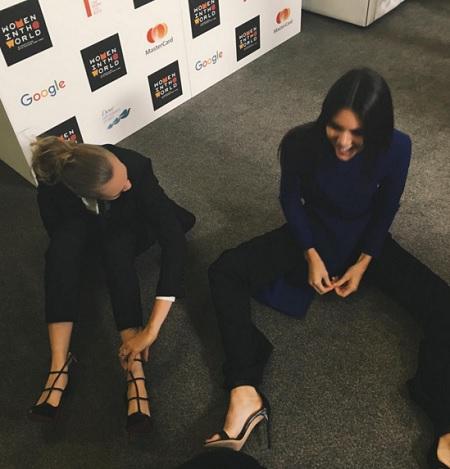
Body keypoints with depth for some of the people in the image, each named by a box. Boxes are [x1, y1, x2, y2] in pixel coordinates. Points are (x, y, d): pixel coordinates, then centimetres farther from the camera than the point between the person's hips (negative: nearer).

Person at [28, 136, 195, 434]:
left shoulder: (136, 166, -39)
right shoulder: (53, 187, -35)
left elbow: (174, 241, -43)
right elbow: (60, 240, -18)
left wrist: (152, 328, -49)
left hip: (130, 230, 0)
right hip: (81, 232, 1)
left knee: (116, 247, -35)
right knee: (65, 240, -34)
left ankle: (135, 369, -37)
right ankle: (59, 363, -32)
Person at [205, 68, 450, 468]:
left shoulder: (396, 147, -23)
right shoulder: (302, 143, -25)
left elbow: (386, 210, -8)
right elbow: (290, 200, -9)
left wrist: (363, 263, -12)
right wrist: (311, 255, -14)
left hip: (367, 240, 0)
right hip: (313, 234, 0)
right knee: (225, 272, -22)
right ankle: (246, 396, -33)